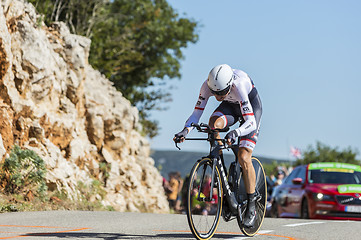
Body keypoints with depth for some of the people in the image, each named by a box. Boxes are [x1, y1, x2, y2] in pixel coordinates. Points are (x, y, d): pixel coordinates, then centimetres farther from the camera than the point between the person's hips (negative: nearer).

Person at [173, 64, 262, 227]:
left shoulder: (238, 86, -40)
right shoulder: (207, 86, -28)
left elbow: (251, 122, -42)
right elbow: (197, 113, -20)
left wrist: (236, 133, -61)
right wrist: (186, 130, -40)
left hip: (251, 105, -4)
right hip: (231, 106, 4)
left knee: (244, 158, -18)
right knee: (214, 123, -32)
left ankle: (252, 207, -5)